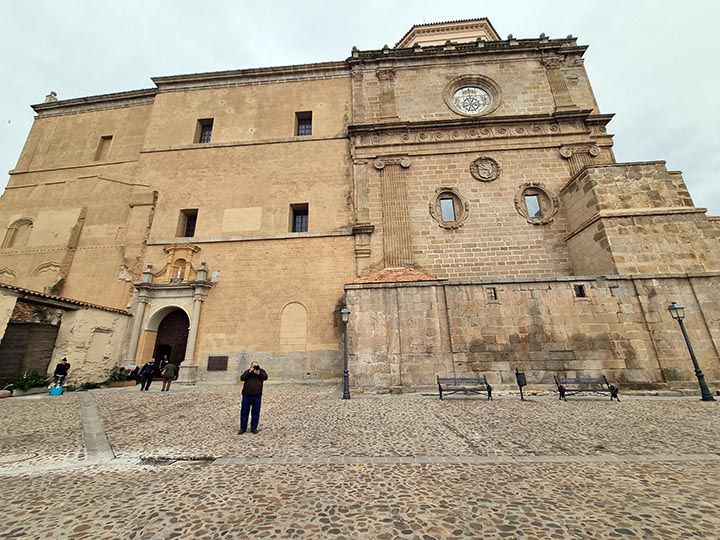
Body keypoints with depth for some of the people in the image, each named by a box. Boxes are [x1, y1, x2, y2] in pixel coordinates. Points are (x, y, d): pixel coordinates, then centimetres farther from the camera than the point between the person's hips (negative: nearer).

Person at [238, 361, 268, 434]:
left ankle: (254, 427, 17)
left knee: (255, 412, 6)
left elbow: (265, 377, -7)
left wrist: (259, 373, -18)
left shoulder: (261, 371, 8)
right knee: (244, 412, 5)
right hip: (247, 395, 0)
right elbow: (242, 378, -7)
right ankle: (243, 428, 17)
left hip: (257, 395, 0)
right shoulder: (247, 371, 8)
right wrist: (249, 372, -14)